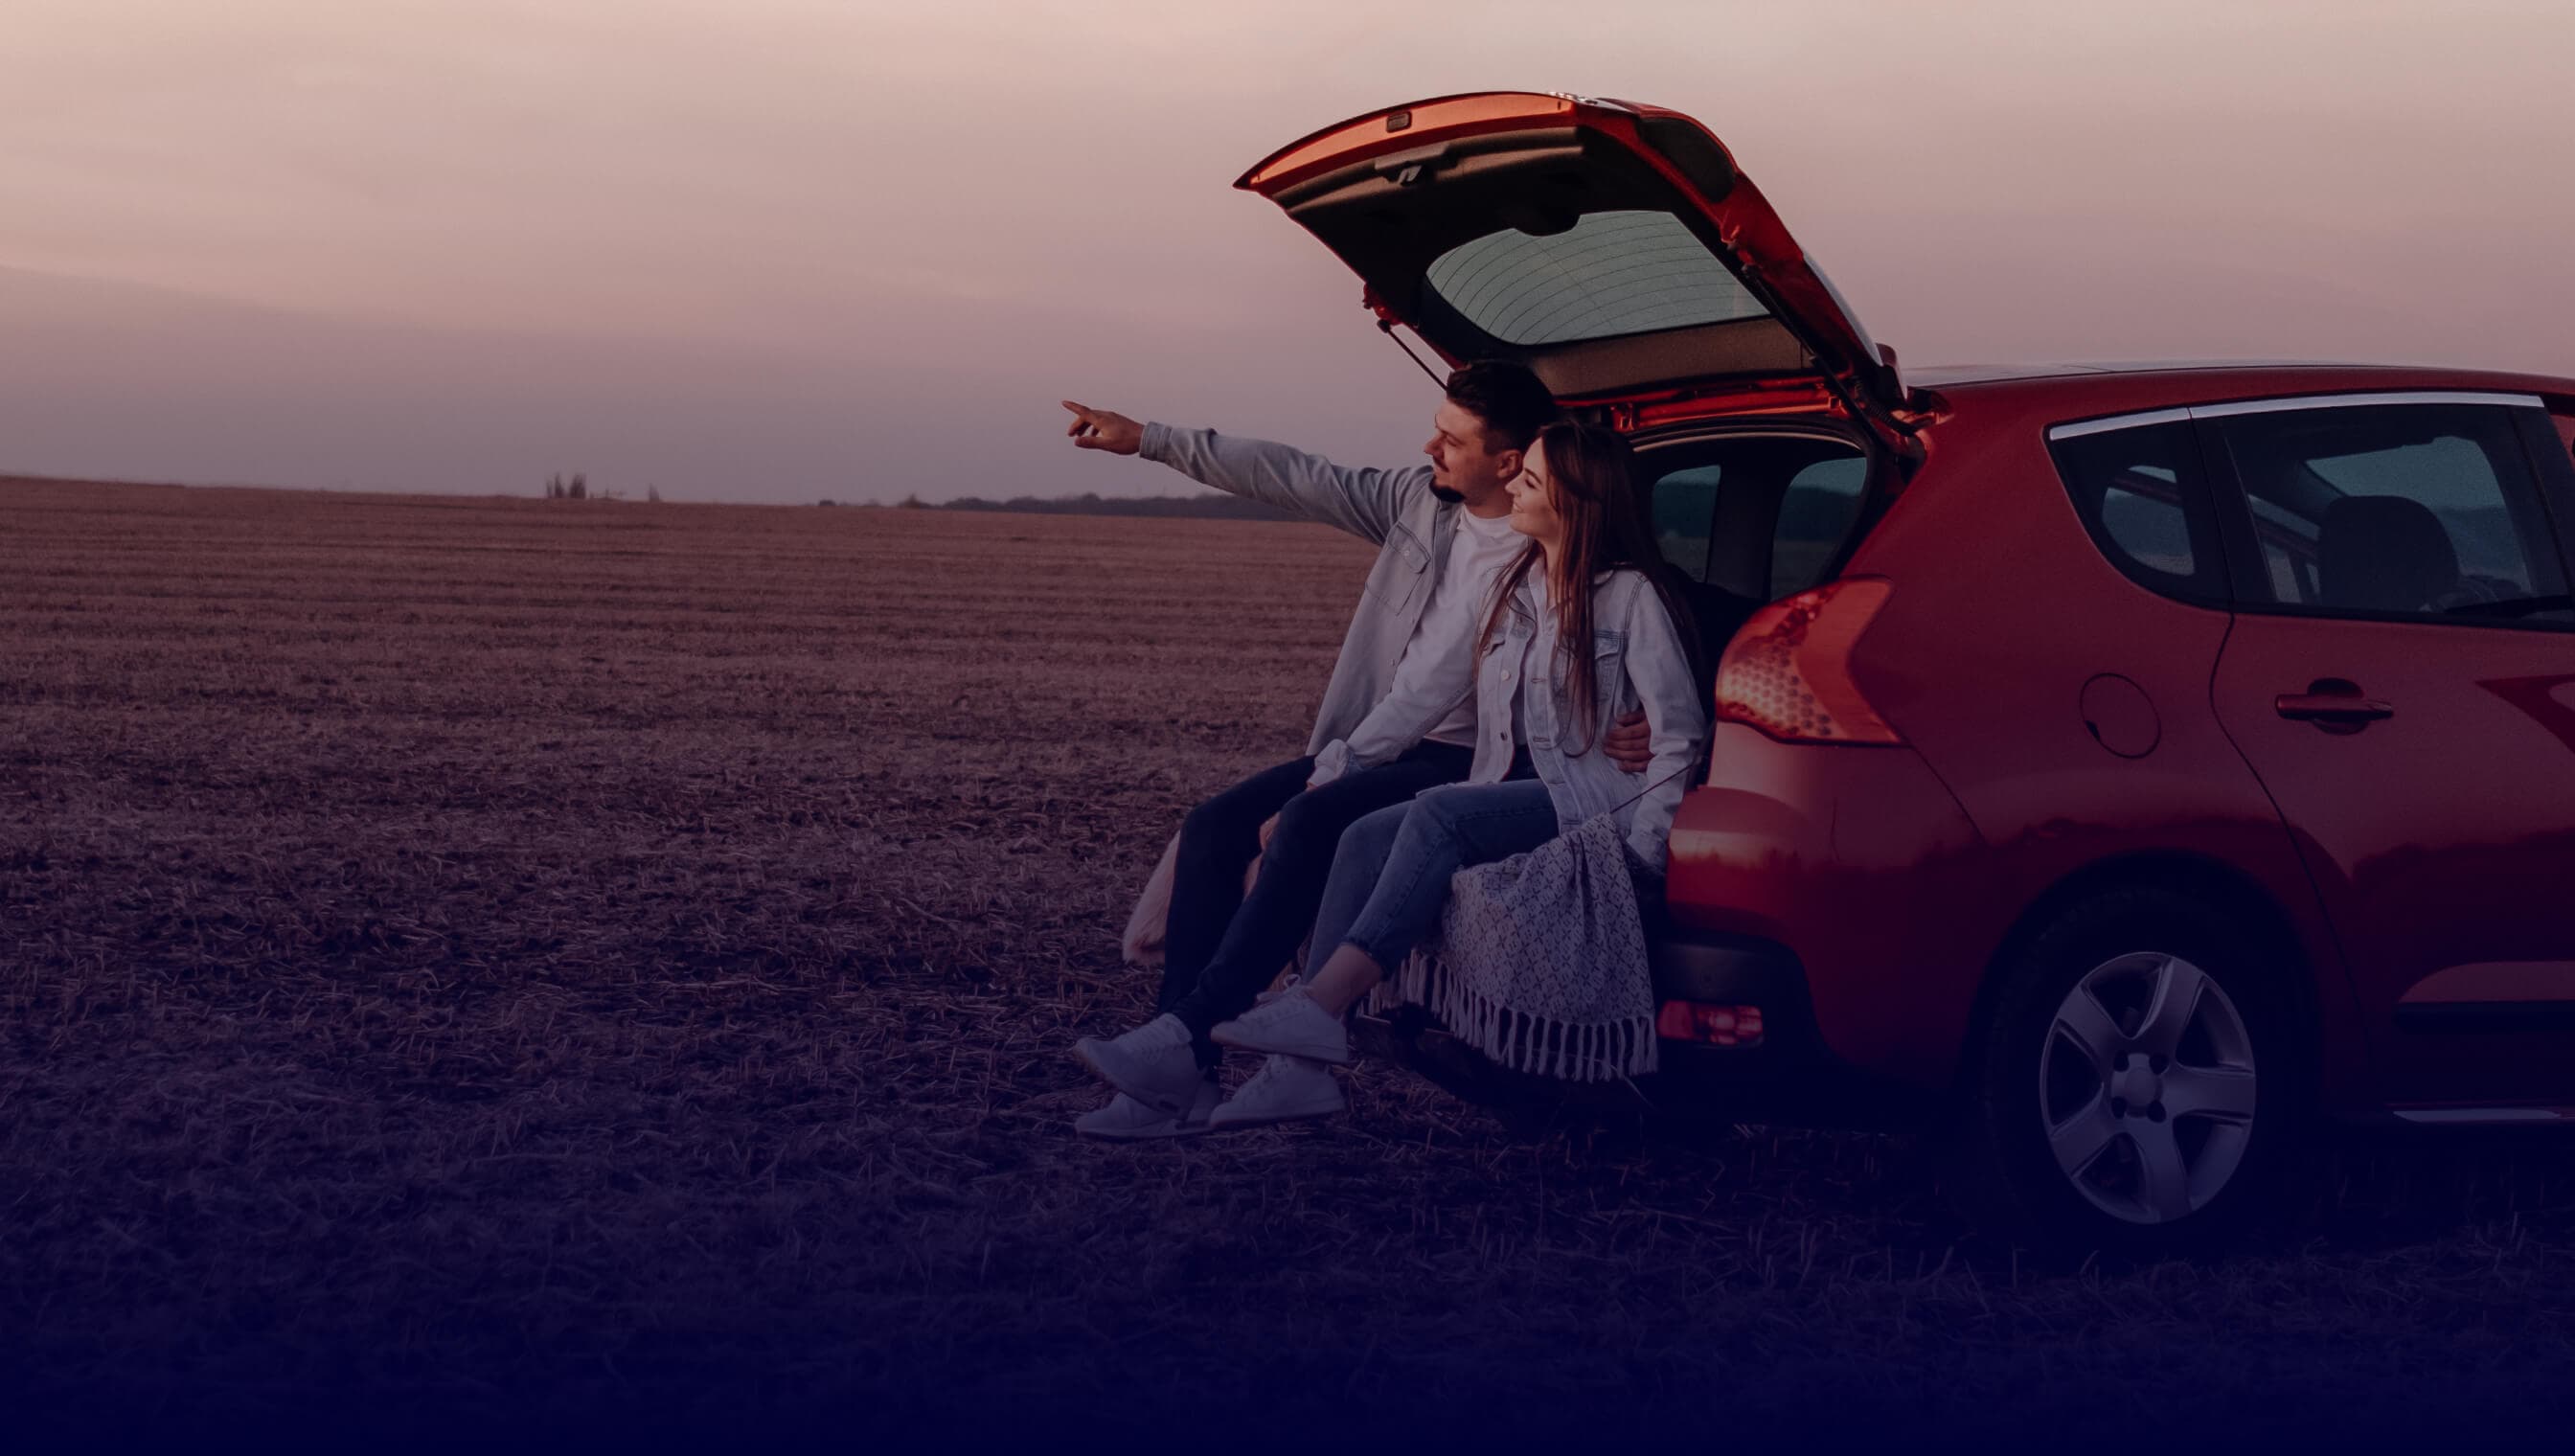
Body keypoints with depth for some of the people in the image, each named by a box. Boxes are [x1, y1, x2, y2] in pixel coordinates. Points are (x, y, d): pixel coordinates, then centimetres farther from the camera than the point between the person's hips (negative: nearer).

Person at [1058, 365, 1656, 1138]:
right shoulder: (1418, 501, 9)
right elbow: (1291, 477, 9)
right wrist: (1144, 438, 9)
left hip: (1461, 763, -8)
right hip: (1376, 747, 8)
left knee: (1308, 823, -32)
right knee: (1215, 825, -10)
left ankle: (1186, 1036, -31)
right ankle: (1175, 1084, -15)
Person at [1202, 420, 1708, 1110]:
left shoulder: (1631, 594, -5)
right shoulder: (1514, 587, 17)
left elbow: (1681, 735, -8)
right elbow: (1441, 686, 22)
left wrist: (1640, 850, -17)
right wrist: (1353, 756, 13)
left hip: (1594, 797, -7)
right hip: (1510, 792, 7)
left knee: (1440, 814, -32)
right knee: (1366, 839, -18)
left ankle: (1321, 1002, -39)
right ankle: (1306, 1067, -30)